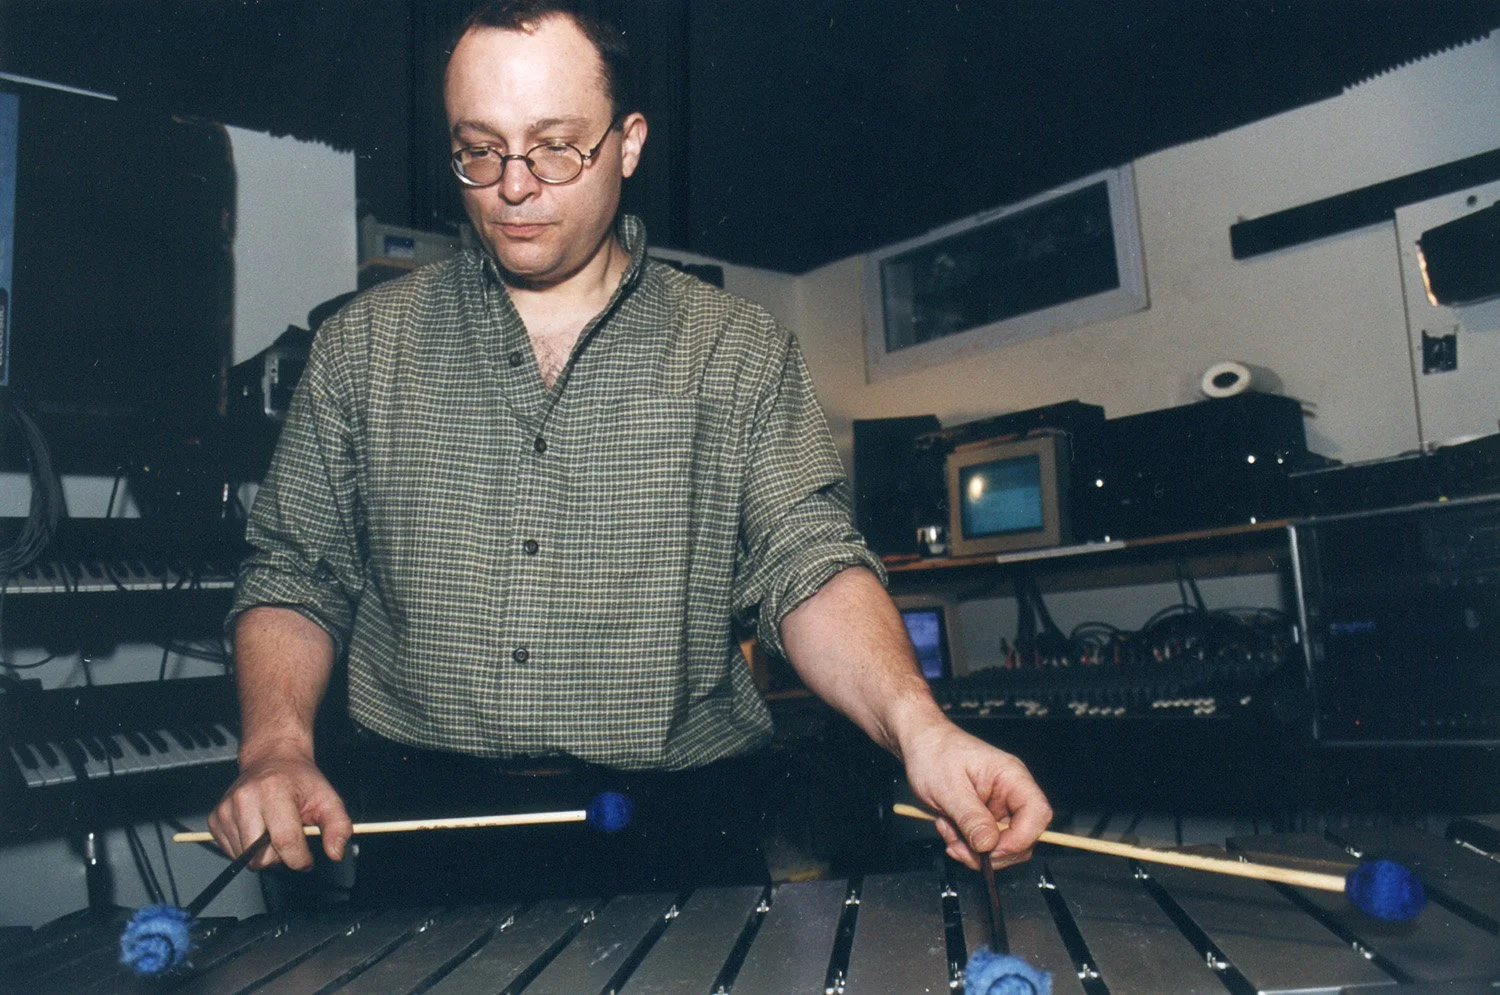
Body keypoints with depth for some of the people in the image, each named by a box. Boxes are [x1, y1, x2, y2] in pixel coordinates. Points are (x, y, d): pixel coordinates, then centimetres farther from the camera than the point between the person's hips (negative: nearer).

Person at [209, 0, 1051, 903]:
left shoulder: (743, 353, 3)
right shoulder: (363, 346, 8)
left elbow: (809, 566, -7)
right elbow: (296, 577, 10)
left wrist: (918, 727, -26)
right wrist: (277, 751, -9)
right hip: (427, 829, 2)